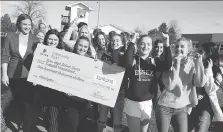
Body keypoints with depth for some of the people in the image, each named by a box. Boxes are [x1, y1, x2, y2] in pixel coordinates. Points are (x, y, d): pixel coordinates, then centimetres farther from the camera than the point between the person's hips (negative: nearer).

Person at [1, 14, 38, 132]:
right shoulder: (10, 36, -1)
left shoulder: (34, 39, -1)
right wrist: (4, 74, -7)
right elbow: (5, 56, -1)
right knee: (17, 102, 17)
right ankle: (23, 121, 41)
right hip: (13, 75, 2)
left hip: (29, 76, -1)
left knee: (28, 104, -4)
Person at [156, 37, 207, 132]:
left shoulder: (192, 64, -2)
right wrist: (177, 64, -24)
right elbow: (170, 86, -23)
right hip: (165, 106, -2)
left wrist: (199, 64, -20)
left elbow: (200, 84, -15)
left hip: (182, 108, 2)